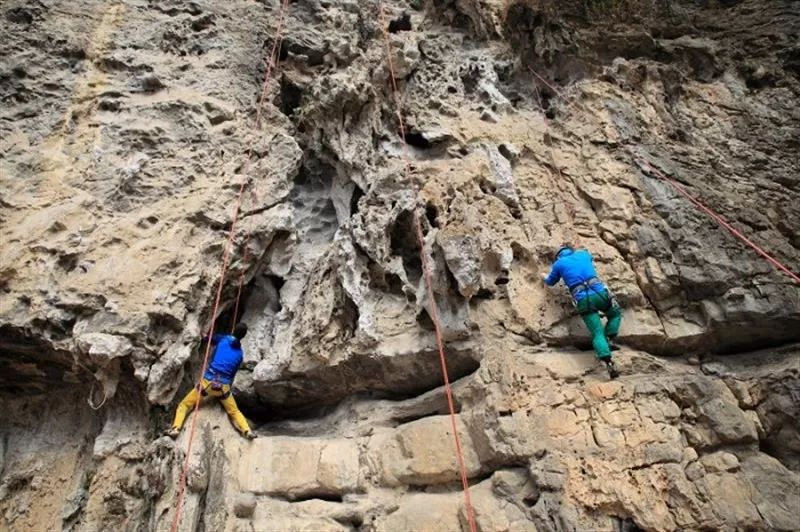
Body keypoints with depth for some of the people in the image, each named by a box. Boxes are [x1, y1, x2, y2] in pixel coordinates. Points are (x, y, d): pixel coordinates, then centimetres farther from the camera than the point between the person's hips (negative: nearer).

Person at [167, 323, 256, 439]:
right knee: (234, 411, 19)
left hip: (208, 381, -2)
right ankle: (247, 431, -3)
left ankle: (175, 429, -7)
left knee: (184, 405, 14)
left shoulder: (223, 339, 4)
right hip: (224, 386, 2)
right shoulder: (240, 353, 11)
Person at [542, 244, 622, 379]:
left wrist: (545, 277, 52)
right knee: (616, 314, 28)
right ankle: (607, 340, 7)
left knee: (597, 334, -5)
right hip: (599, 292, 2)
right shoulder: (583, 253, 22)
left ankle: (609, 363, -25)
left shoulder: (558, 263, 15)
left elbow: (551, 282, 31)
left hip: (583, 299, -1)